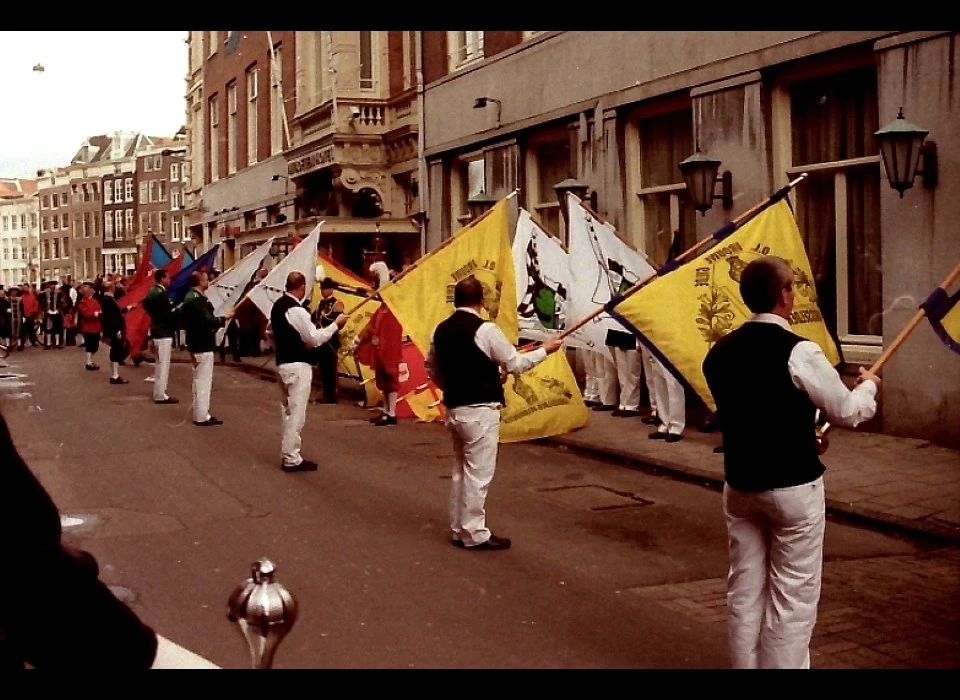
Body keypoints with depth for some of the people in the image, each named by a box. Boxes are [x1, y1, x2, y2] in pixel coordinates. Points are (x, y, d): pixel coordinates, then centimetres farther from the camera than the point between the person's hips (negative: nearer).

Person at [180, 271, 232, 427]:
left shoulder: (191, 297, 12)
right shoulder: (197, 299, -20)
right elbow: (207, 321, -26)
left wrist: (215, 322, 5)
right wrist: (224, 318, -14)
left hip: (196, 343, 11)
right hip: (202, 345, -11)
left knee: (199, 381, 17)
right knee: (203, 381, -4)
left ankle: (200, 414, 24)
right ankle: (202, 417, 0)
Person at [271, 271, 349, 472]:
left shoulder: (277, 306, 9)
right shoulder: (297, 310, -19)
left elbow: (272, 332, 19)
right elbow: (314, 338, -18)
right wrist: (336, 324, -10)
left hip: (283, 362, 10)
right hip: (297, 365, -10)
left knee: (288, 411, 18)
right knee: (296, 414, -4)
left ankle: (287, 454, 24)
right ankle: (292, 459, -1)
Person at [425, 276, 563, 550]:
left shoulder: (441, 330, 5)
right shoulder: (485, 329, -16)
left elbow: (431, 368, 16)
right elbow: (515, 364, -10)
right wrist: (545, 350, 2)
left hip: (453, 408, 8)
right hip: (480, 411, -7)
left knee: (460, 471, 17)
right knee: (478, 474, 0)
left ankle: (459, 529, 23)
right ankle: (475, 534, 5)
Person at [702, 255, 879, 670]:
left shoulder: (721, 351, 0)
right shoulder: (799, 352, -17)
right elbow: (847, 412, -8)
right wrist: (868, 386, 14)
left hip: (740, 484, 6)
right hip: (794, 487, -6)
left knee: (744, 589, 14)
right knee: (793, 595, 5)